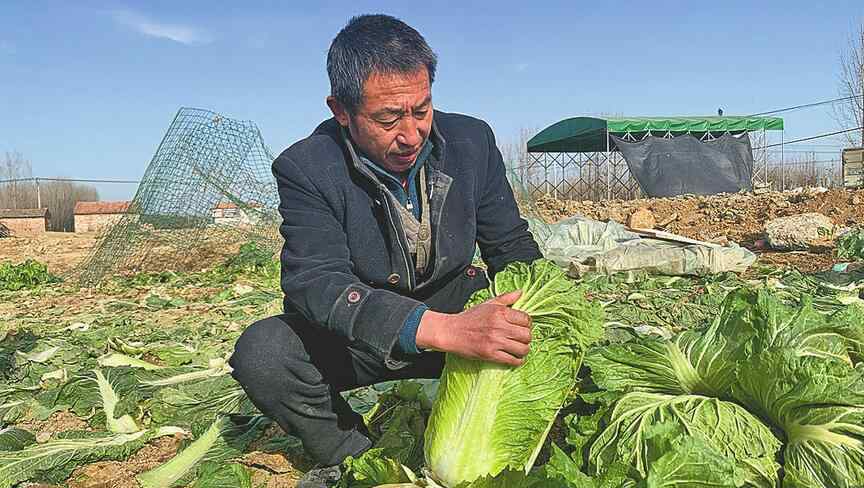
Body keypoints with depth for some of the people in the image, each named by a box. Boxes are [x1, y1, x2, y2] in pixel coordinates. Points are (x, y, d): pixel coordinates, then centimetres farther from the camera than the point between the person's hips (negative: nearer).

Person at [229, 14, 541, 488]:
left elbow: (512, 245, -1)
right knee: (261, 352, -27)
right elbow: (315, 282, -34)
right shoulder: (305, 168, -20)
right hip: (357, 337, -2)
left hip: (460, 314, 3)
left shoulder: (471, 140, -10)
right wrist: (444, 330, -49)